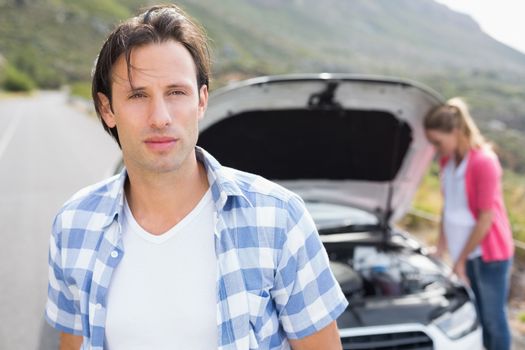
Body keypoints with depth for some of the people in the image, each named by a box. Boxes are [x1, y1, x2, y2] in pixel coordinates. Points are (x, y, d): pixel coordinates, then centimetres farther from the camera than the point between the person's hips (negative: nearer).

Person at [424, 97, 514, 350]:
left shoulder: (484, 162, -21)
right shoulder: (447, 160, 3)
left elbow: (486, 218, -19)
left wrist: (461, 260, -14)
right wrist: (441, 246, 9)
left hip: (489, 253, -7)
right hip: (465, 251, 7)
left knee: (493, 319, 4)